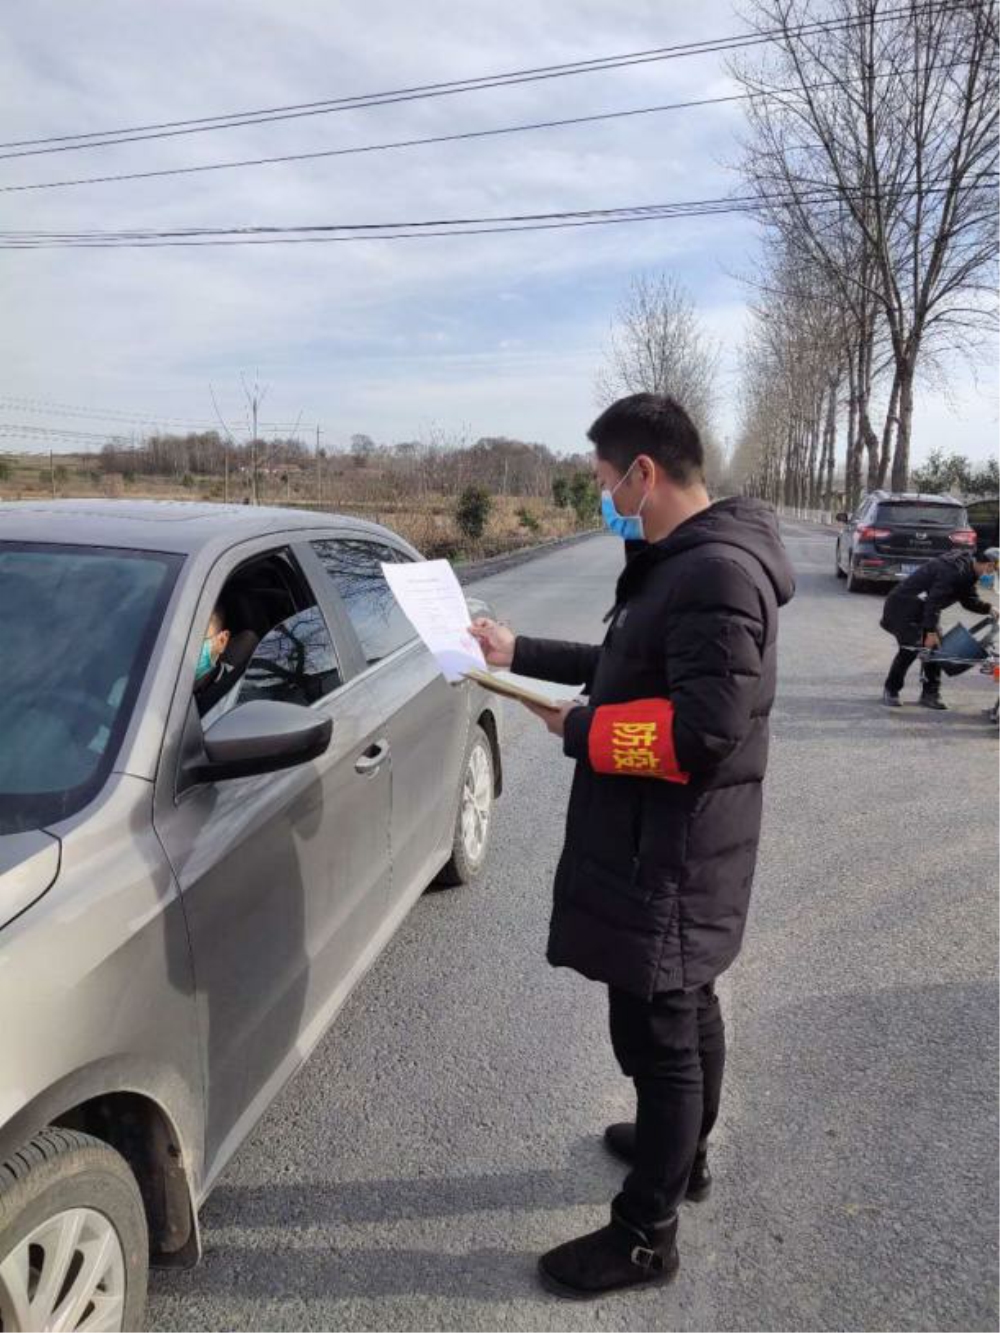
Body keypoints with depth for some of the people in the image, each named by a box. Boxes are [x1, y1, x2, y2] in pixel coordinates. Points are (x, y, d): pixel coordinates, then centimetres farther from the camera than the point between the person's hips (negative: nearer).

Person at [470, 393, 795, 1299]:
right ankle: (684, 1155, 48)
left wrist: (577, 730, -19)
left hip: (669, 858, -10)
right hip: (671, 848, 11)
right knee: (686, 1011, 26)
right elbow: (635, 672, 16)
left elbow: (704, 730, -31)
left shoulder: (717, 574, -25)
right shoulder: (689, 561, 9)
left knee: (658, 1038, 5)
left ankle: (646, 1236, 25)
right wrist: (520, 653, 14)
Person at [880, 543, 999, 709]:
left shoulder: (967, 571, 5)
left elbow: (969, 599, 15)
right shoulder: (954, 570, -27)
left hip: (923, 608, 10)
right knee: (911, 648, -14)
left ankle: (930, 694, 11)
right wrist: (930, 631, -28)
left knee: (934, 647, 5)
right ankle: (890, 691, 0)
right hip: (904, 606, -10)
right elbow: (934, 600, -30)